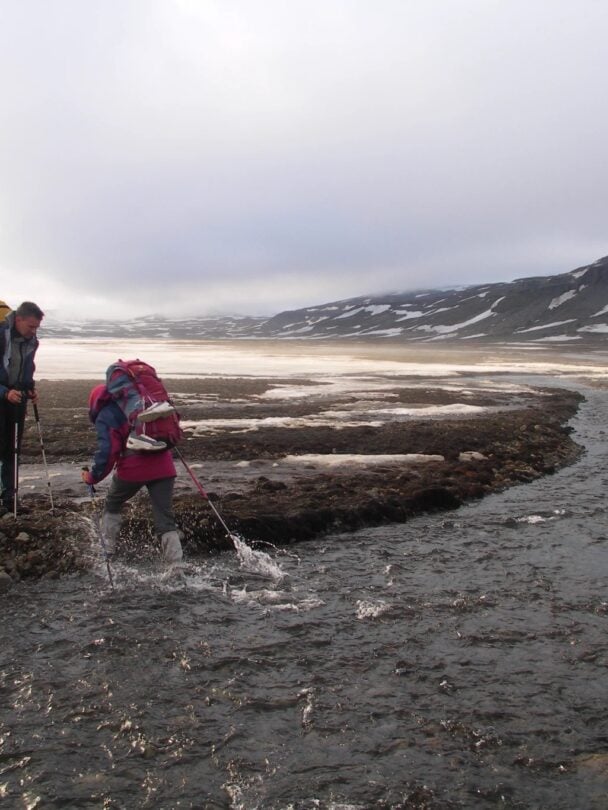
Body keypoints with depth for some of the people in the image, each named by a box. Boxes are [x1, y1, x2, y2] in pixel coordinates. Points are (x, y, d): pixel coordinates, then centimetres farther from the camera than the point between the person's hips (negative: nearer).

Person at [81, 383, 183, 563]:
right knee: (166, 519, 4)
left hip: (133, 469, -4)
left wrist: (93, 477, -1)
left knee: (112, 505, 26)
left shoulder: (105, 416, 3)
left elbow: (107, 451, -10)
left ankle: (107, 549, 32)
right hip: (163, 466, 4)